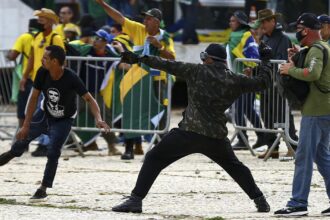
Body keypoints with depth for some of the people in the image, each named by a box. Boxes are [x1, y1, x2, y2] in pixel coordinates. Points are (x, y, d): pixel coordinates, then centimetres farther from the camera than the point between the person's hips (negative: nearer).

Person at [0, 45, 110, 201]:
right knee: (22, 137, 8)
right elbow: (34, 98, -12)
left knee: (53, 152, -16)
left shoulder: (71, 79, -33)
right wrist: (26, 125, -11)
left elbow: (89, 99, -30)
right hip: (45, 113, 4)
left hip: (63, 120, -4)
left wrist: (98, 119, -48)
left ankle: (43, 189, -3)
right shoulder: (42, 73, -21)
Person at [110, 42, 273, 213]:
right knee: (234, 166, 27)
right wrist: (265, 61, 31)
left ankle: (136, 200, -7)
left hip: (188, 133, -3)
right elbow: (262, 83, 15)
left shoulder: (197, 71, 0)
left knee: (153, 159, 5)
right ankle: (260, 201, 23)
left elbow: (169, 66, 1)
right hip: (217, 137, 4)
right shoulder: (235, 80, 6)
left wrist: (140, 59, 7)